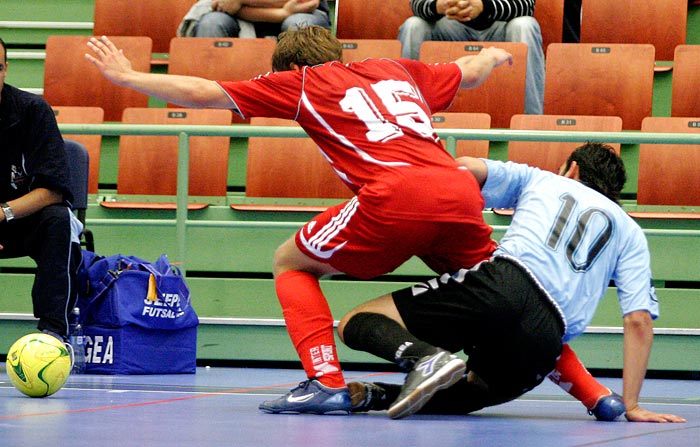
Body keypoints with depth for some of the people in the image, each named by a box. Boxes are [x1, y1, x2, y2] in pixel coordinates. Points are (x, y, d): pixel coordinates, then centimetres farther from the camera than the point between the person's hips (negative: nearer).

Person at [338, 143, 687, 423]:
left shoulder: (539, 180, 29)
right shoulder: (631, 233, 29)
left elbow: (466, 168, 13)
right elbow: (639, 321, 16)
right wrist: (631, 405, 16)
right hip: (546, 339, 2)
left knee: (357, 323, 4)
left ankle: (426, 357, -30)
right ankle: (381, 396, -6)